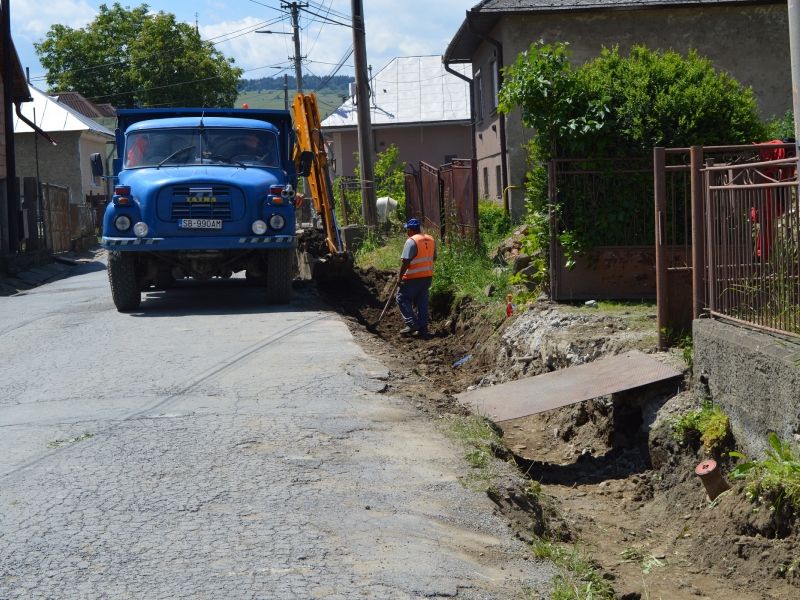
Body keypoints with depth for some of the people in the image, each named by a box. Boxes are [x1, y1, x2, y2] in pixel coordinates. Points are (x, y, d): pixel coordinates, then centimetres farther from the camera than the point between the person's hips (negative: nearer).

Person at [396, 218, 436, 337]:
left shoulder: (411, 241, -16)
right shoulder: (430, 240, 8)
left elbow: (406, 261, -19)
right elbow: (434, 257, 17)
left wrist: (400, 277, -13)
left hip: (413, 277, -7)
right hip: (428, 275, 7)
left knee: (402, 298, 4)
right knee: (422, 301, 12)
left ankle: (412, 323, -7)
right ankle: (423, 329, 11)